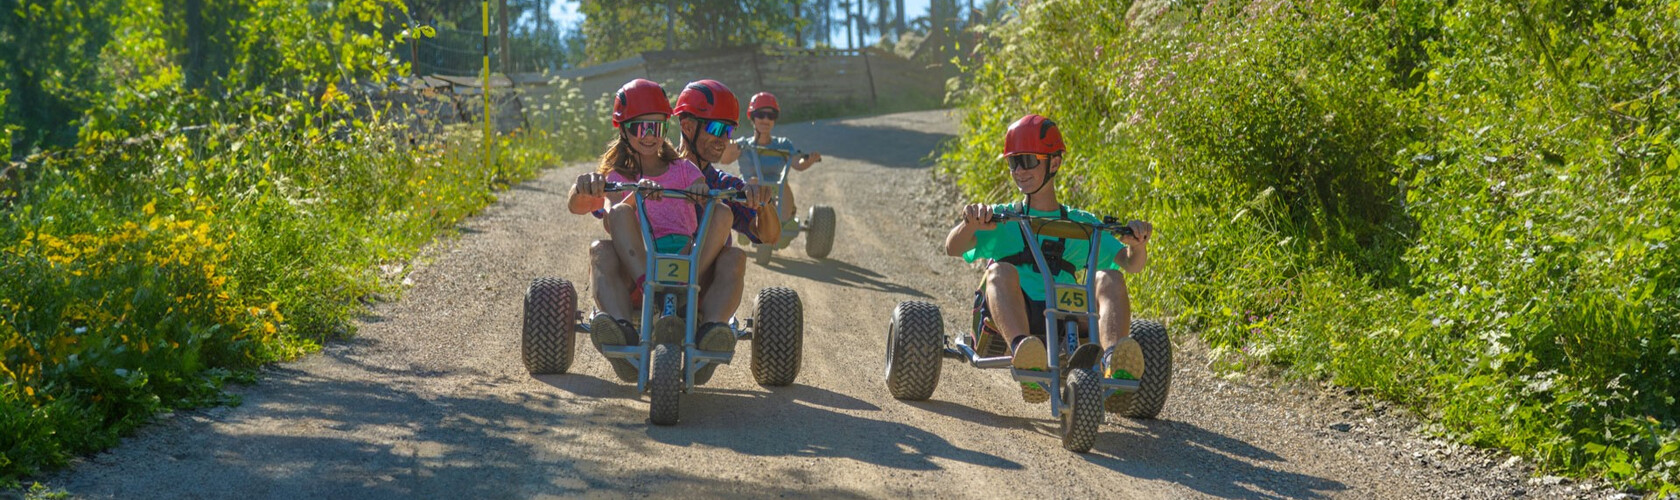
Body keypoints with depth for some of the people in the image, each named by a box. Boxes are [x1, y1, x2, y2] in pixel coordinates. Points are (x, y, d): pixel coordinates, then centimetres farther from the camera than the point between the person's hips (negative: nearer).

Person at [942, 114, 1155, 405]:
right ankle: (1023, 350, -59)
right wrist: (970, 224, -22)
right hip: (1007, 323, -1)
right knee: (1001, 270, -30)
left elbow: (1132, 263, 13)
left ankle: (1113, 361, -48)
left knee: (1110, 278, -21)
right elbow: (953, 249, 1)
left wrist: (1138, 244, -11)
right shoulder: (1001, 218, 18)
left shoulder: (1082, 224, 22)